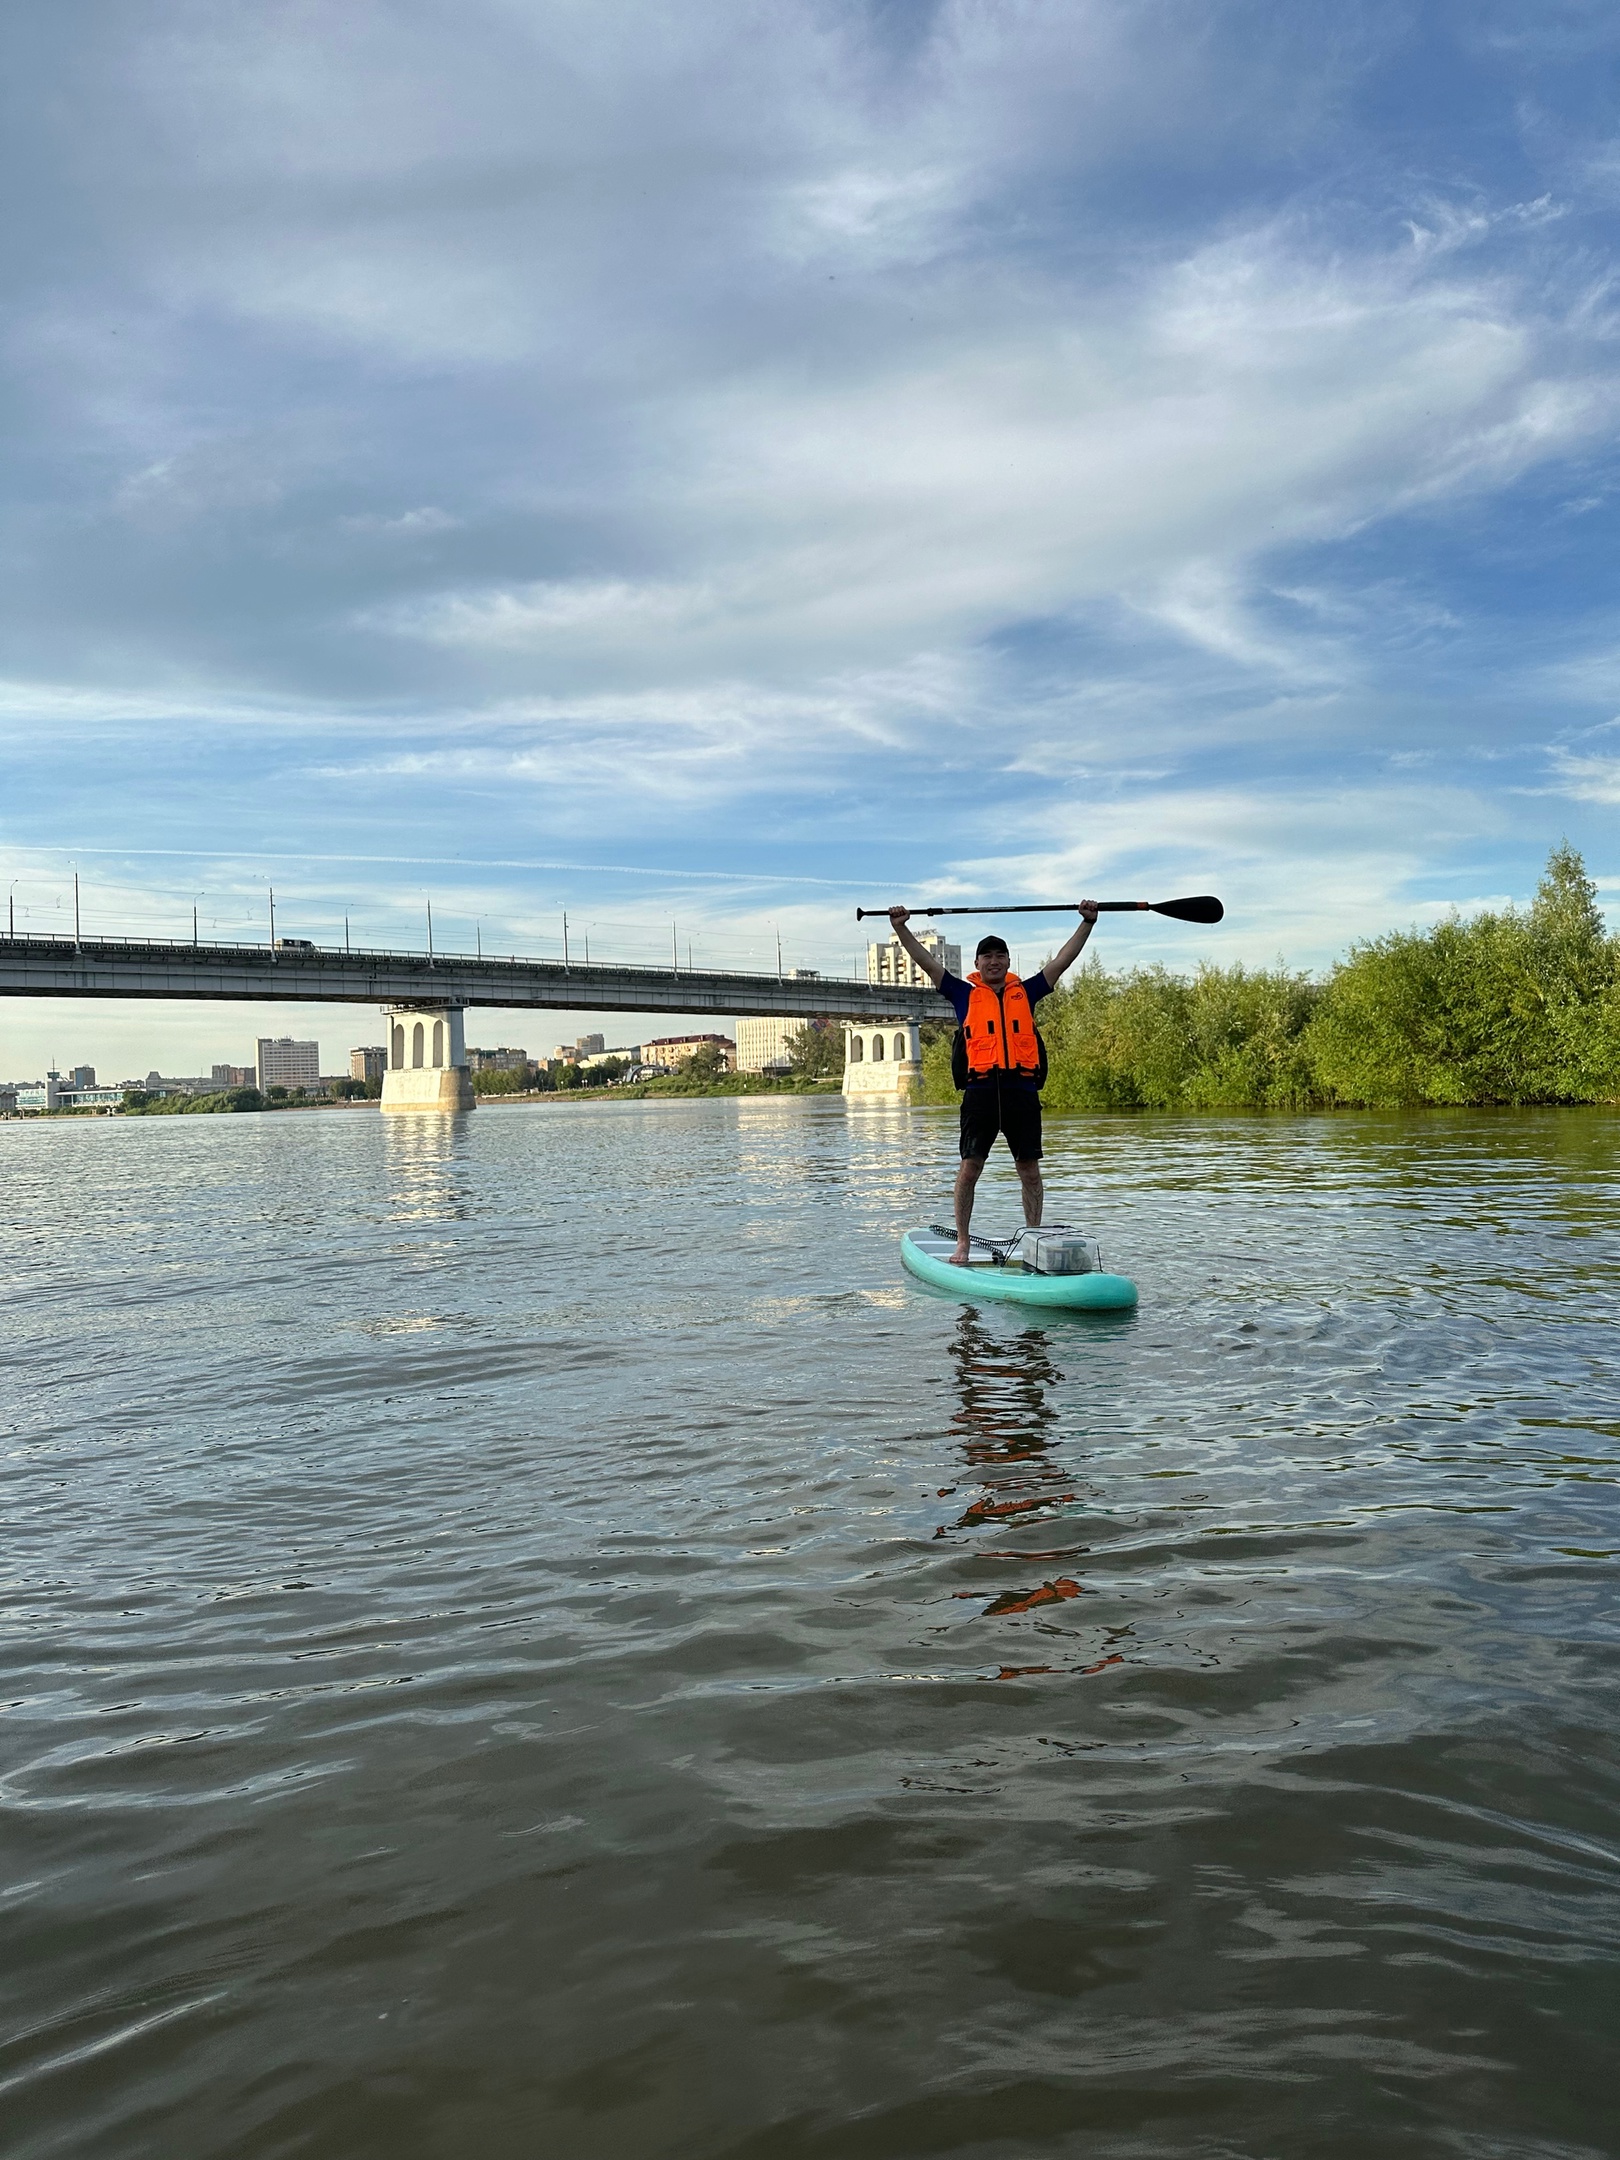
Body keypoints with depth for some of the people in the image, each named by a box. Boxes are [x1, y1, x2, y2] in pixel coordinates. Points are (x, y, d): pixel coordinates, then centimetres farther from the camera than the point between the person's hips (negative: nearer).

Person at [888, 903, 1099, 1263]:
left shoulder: (1025, 993, 16)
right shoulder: (964, 994, 12)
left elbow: (1063, 960, 18)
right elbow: (928, 963, 9)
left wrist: (1087, 923, 15)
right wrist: (900, 927, 4)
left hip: (1022, 1091, 2)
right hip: (981, 1091, -1)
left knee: (1030, 1172, 4)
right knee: (970, 1168, -3)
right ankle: (962, 1243, 6)